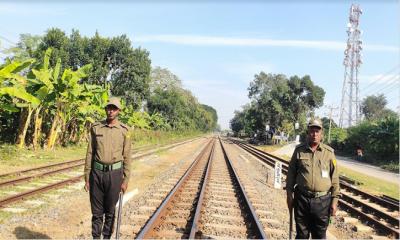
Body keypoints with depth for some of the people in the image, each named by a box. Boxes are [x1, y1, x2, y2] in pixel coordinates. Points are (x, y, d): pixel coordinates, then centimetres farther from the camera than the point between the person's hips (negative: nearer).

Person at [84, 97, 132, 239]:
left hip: (115, 174, -1)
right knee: (96, 210, 8)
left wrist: (125, 181, -3)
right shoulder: (96, 128, 2)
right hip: (97, 173, 1)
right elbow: (90, 153, 4)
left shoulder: (124, 130, -1)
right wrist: (87, 178, 2)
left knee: (110, 210, 9)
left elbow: (126, 157, 0)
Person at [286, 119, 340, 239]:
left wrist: (334, 200, -3)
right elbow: (291, 174, 5)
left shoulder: (329, 152, -1)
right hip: (301, 199, 1)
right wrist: (289, 195, 2)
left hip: (322, 201, 0)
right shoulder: (299, 150, 0)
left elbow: (335, 179, 0)